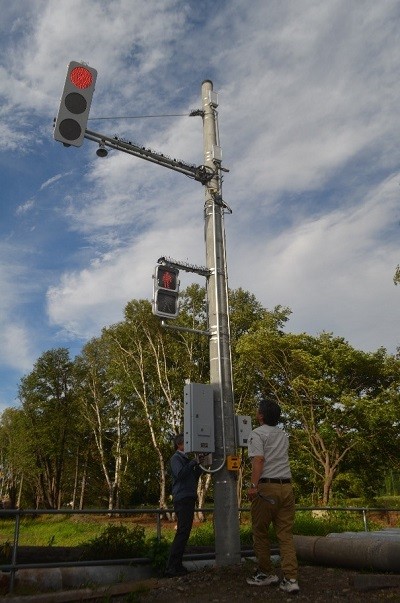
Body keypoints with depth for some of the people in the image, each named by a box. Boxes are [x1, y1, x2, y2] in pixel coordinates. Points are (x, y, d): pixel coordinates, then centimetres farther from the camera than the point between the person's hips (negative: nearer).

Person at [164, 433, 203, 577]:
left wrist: (200, 466, 8)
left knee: (184, 532, 10)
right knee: (182, 532, -12)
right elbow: (180, 474, -20)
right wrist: (194, 462, -18)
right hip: (182, 499, -9)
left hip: (189, 498, 9)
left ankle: (177, 565, 15)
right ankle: (172, 568, -10)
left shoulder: (186, 459, 20)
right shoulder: (176, 458, -5)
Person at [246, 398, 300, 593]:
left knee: (260, 532, 10)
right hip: (286, 486, 6)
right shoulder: (283, 435, 18)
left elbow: (259, 460, -17)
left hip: (266, 486, -6)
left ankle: (266, 573, 19)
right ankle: (290, 578, 1)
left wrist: (253, 486, -22)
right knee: (286, 534, 7)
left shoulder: (257, 434, -3)